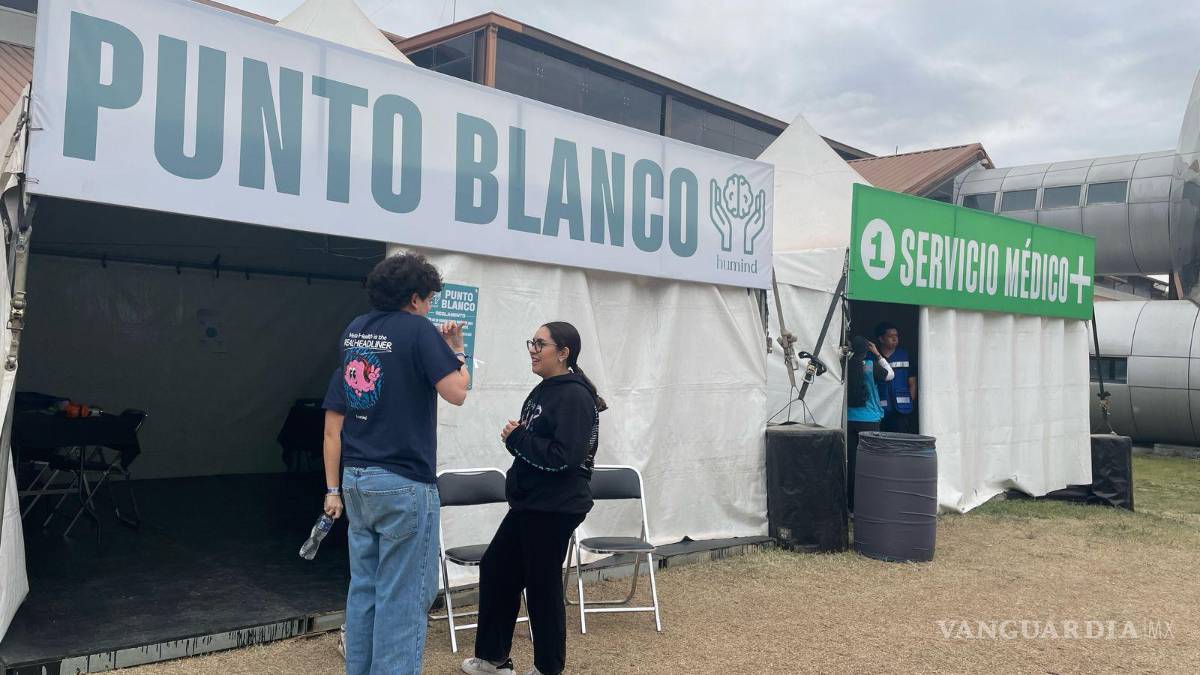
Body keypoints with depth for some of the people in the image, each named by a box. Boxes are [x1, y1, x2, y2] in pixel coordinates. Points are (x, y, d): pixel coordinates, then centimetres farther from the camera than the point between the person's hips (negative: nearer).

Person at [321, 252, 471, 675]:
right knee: (404, 594, 1)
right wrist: (456, 351, 1)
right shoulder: (418, 330, -9)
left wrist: (334, 487, 15)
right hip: (404, 483, -7)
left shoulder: (352, 332, 12)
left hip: (357, 480, 7)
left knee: (363, 588, 15)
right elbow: (456, 392, -17)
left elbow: (333, 421, 13)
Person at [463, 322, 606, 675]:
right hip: (529, 503, 10)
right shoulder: (544, 390, 11)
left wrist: (516, 439, -17)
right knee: (495, 569, 17)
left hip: (555, 509, -10)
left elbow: (564, 456, -26)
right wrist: (516, 437, -1)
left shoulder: (575, 397, -18)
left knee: (543, 584, 3)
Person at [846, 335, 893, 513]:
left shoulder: (847, 366, -5)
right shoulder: (871, 366, -8)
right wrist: (877, 355, 13)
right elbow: (890, 375, 9)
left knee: (851, 461, 6)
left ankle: (851, 505, 11)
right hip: (869, 421, -3)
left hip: (850, 420, 3)